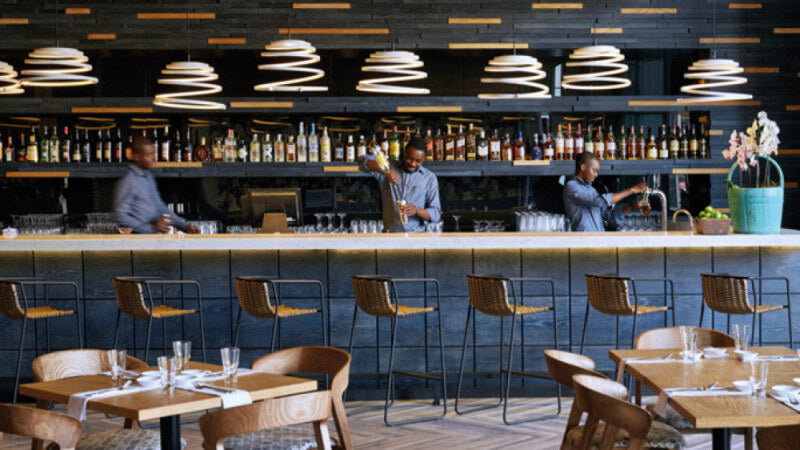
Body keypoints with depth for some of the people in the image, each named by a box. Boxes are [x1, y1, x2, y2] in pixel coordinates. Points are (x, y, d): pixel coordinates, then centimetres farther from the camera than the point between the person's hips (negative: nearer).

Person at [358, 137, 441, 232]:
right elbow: (363, 160, -5)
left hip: (415, 235, 0)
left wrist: (417, 210, -15)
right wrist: (385, 171, -22)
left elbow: (436, 214, 5)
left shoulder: (429, 178, 9)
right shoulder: (390, 167, 10)